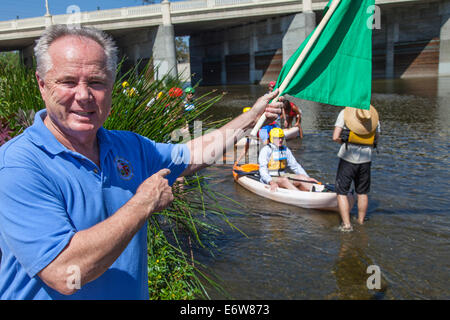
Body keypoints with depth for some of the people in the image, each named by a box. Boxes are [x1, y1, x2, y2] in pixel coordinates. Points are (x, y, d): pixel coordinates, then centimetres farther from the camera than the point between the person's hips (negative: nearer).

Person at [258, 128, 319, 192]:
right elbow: (263, 170, -17)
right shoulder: (265, 150, -7)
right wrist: (271, 182, -33)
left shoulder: (286, 150, 11)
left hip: (282, 177, 6)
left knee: (301, 177, -18)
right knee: (284, 180, -35)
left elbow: (295, 166, 12)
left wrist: (308, 178, 1)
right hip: (268, 180, -6)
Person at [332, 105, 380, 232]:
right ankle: (361, 222, 30)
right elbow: (375, 140, 7)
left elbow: (335, 137, -12)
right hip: (366, 159, 4)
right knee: (362, 193, 18)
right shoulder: (374, 117, 4)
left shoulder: (344, 113, -6)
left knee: (341, 192, 6)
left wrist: (344, 142, 6)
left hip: (348, 158, -3)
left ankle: (346, 224, 1)